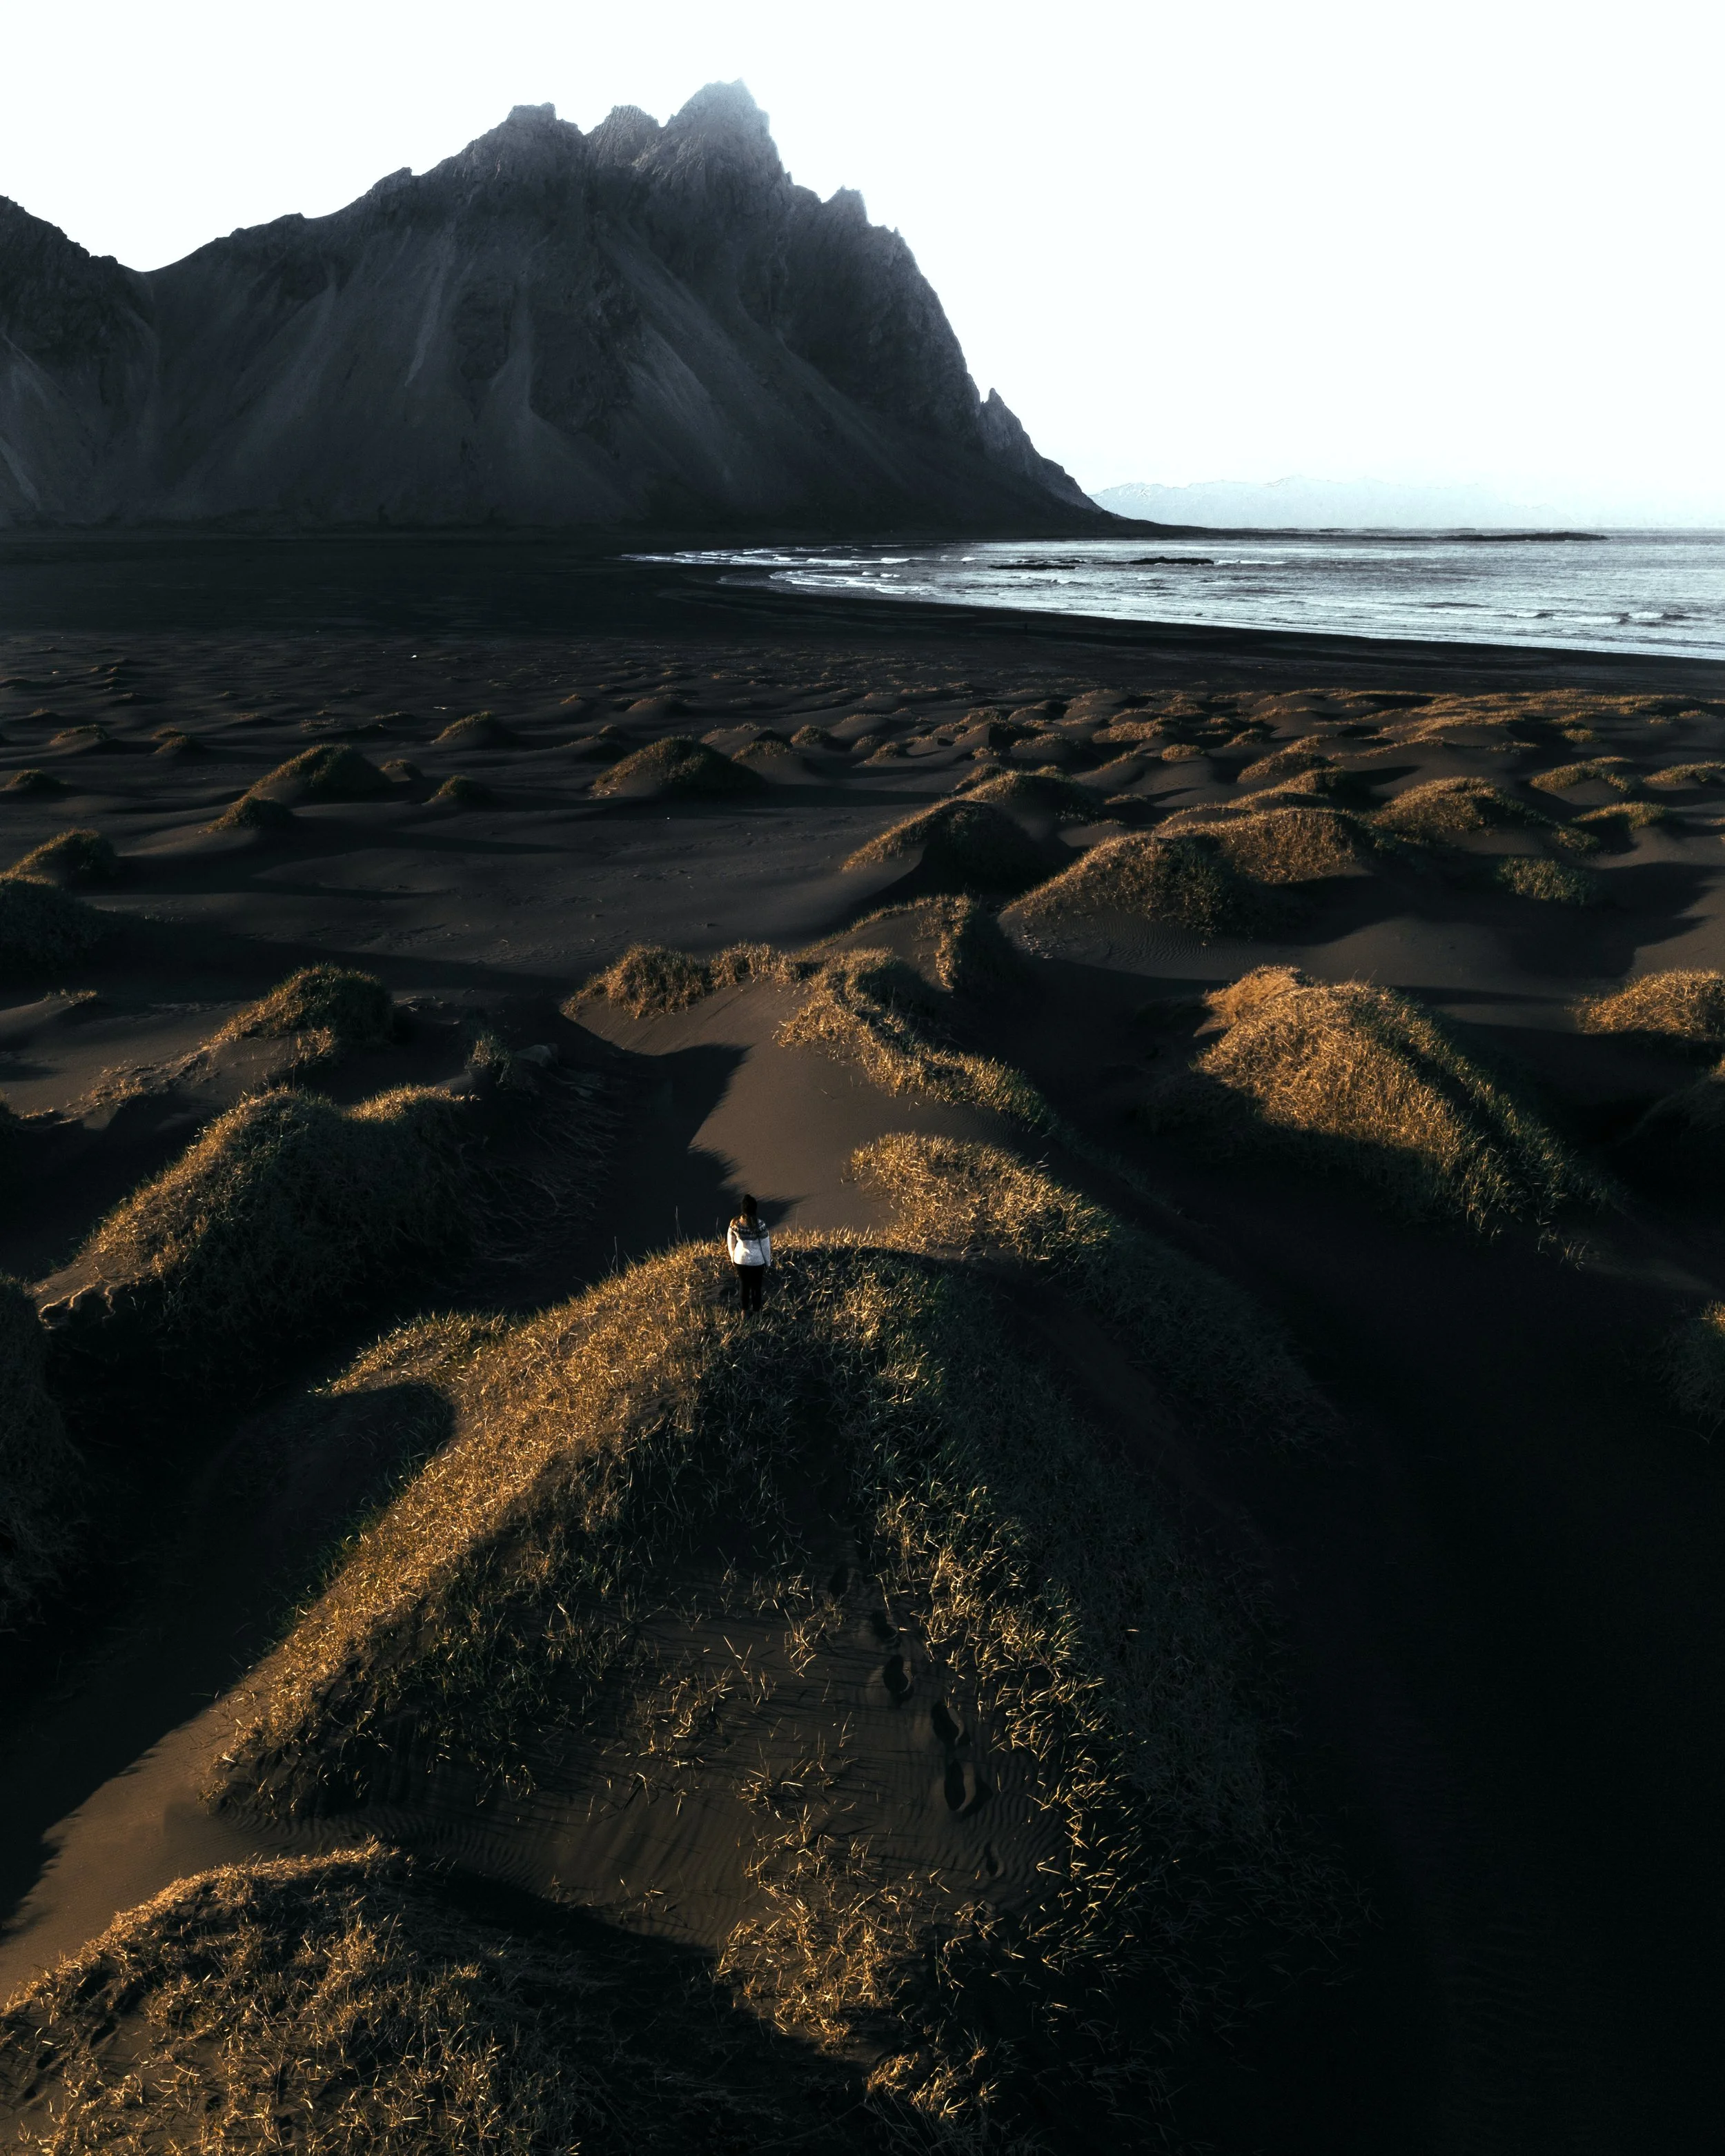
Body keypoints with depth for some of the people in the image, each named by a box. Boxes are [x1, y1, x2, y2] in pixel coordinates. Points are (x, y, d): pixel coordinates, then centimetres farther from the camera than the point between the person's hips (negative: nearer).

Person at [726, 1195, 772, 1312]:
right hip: (757, 1261, -3)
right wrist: (768, 1262, 1)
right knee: (756, 1287, 15)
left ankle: (745, 1310, 36)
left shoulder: (735, 1223, -13)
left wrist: (733, 1258, 16)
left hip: (740, 1259, 3)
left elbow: (731, 1243, 0)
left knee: (743, 1285, 21)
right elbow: (765, 1245, -14)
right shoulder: (760, 1224, -24)